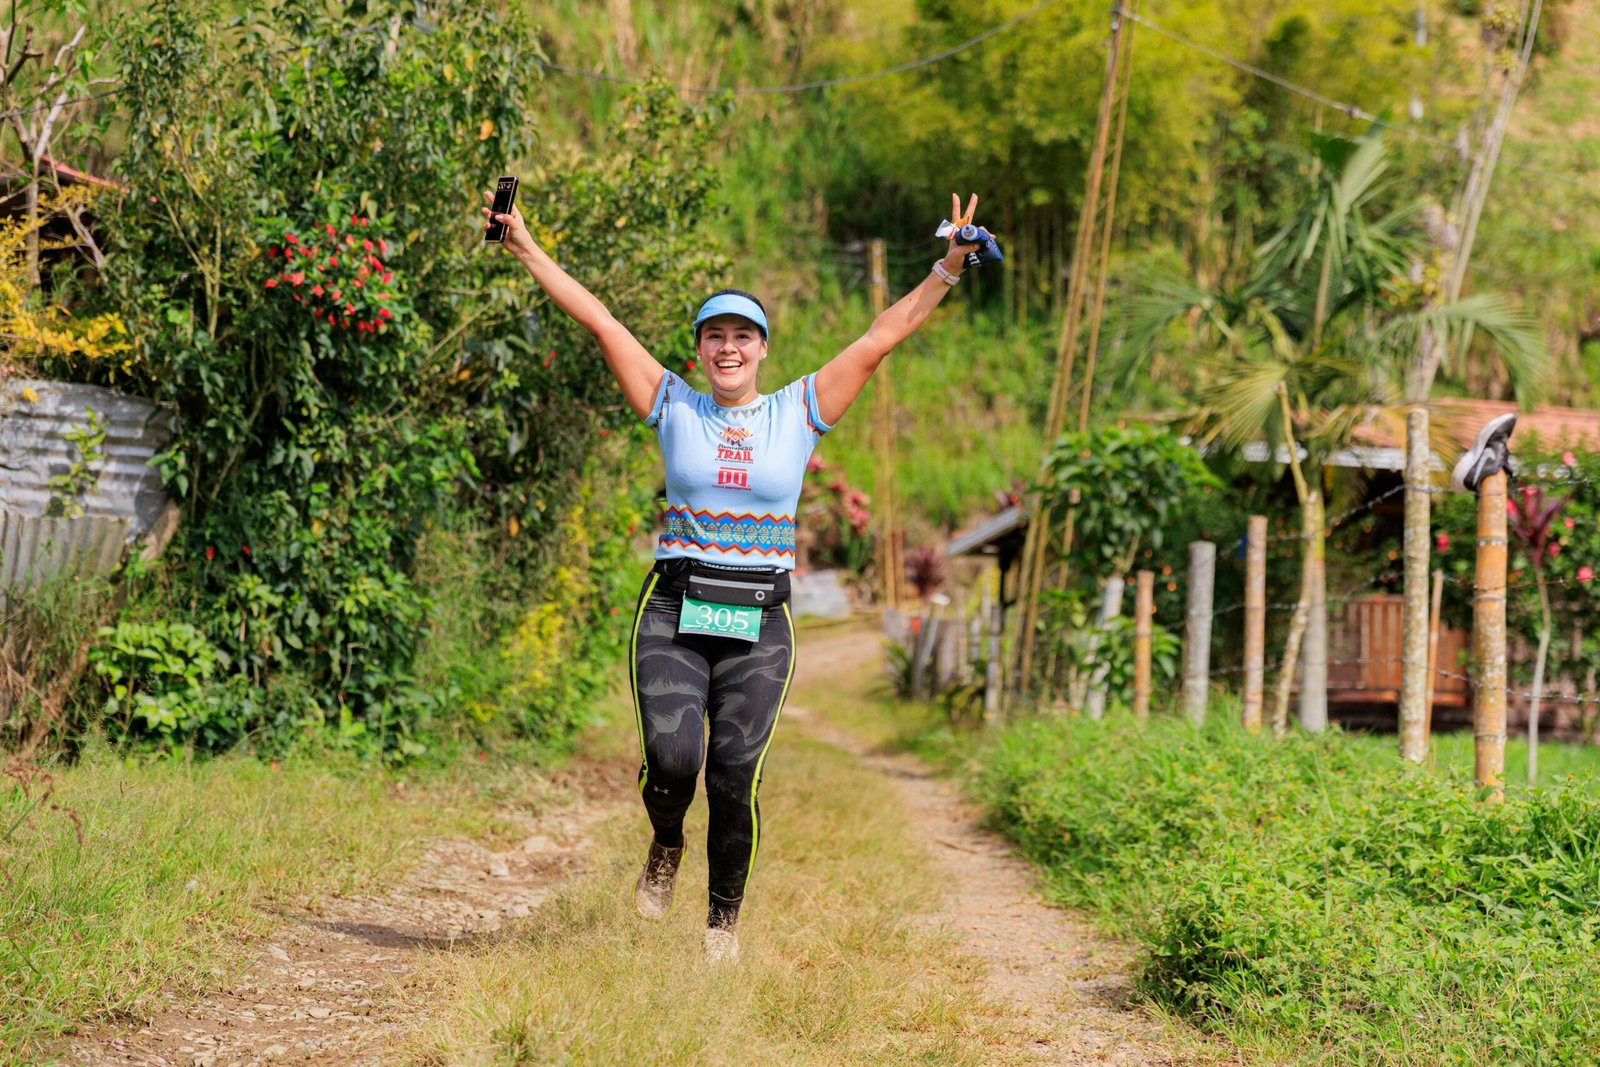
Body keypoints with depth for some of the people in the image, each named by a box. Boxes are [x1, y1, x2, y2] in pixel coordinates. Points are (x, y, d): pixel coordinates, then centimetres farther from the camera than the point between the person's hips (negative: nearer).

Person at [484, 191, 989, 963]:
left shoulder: (799, 412, 9)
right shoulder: (674, 407, 8)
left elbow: (881, 338, 7)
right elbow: (599, 321, 7)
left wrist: (948, 270, 3)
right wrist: (527, 250, 7)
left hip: (760, 625, 0)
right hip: (674, 613, 0)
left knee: (734, 779, -5)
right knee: (670, 757, -18)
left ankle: (723, 918, 18)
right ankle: (665, 845, 18)